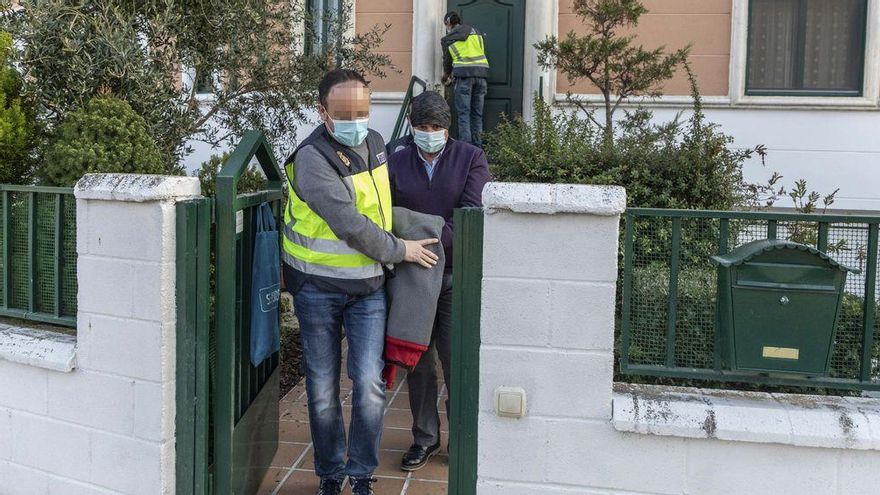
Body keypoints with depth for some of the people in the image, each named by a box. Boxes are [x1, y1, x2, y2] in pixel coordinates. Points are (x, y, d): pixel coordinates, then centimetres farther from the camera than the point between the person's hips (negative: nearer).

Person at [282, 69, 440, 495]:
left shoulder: (374, 143, 5)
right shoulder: (312, 159, -17)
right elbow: (350, 225, -21)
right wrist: (399, 251, -11)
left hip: (368, 286, 4)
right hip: (318, 288, -4)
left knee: (369, 385, -3)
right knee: (323, 388, 8)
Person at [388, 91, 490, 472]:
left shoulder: (471, 159, 0)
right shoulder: (397, 163, 8)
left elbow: (471, 212, -12)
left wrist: (435, 240, -22)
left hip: (456, 273, -3)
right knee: (418, 359, 10)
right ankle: (425, 438, 25)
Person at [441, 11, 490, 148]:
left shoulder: (447, 39, 9)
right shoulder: (475, 31, 19)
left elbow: (447, 61, 16)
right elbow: (482, 51, 19)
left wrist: (446, 77, 36)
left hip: (464, 75, -4)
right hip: (481, 72, 4)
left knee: (464, 114, -2)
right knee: (477, 114, 9)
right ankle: (477, 147, 9)